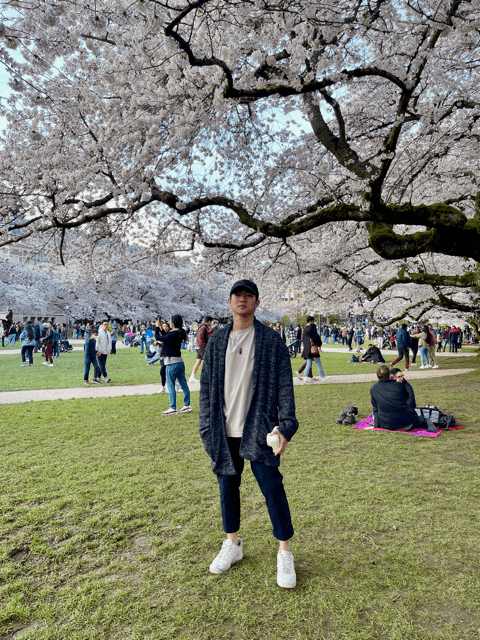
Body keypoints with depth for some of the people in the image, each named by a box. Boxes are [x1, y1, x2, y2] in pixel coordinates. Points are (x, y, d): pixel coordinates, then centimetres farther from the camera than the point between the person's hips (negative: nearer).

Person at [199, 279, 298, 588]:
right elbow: (207, 385, 8)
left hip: (258, 429, -3)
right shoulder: (217, 341, 6)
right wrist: (207, 427, 4)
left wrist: (285, 424, -11)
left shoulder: (271, 340, -4)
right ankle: (233, 544, 36)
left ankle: (285, 553, 20)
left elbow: (284, 384, -4)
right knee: (228, 486, 15)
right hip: (224, 431, 4)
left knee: (272, 487, 0)